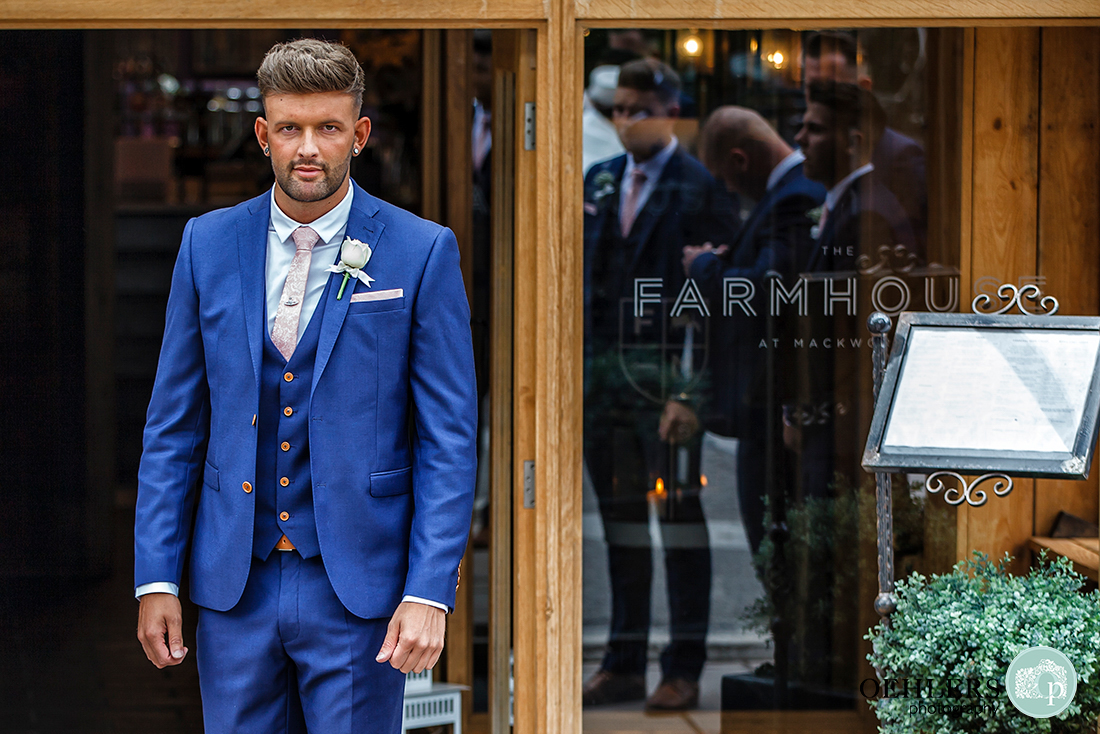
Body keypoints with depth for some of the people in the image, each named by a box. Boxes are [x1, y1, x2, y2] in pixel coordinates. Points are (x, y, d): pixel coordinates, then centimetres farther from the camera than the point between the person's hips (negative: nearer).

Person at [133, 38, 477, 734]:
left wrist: (429, 592, -12)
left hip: (358, 589, -3)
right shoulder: (209, 243, 6)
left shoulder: (422, 252, -3)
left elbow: (449, 439, -4)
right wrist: (157, 578, 2)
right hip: (234, 589, 3)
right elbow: (173, 424, 8)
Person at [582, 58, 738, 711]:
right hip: (602, 364, 6)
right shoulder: (599, 182, 14)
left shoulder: (701, 188, -5)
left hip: (666, 367, -6)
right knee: (620, 517, 11)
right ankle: (625, 665, 17)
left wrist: (689, 391, -15)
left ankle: (685, 670, 4)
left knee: (680, 515, -1)